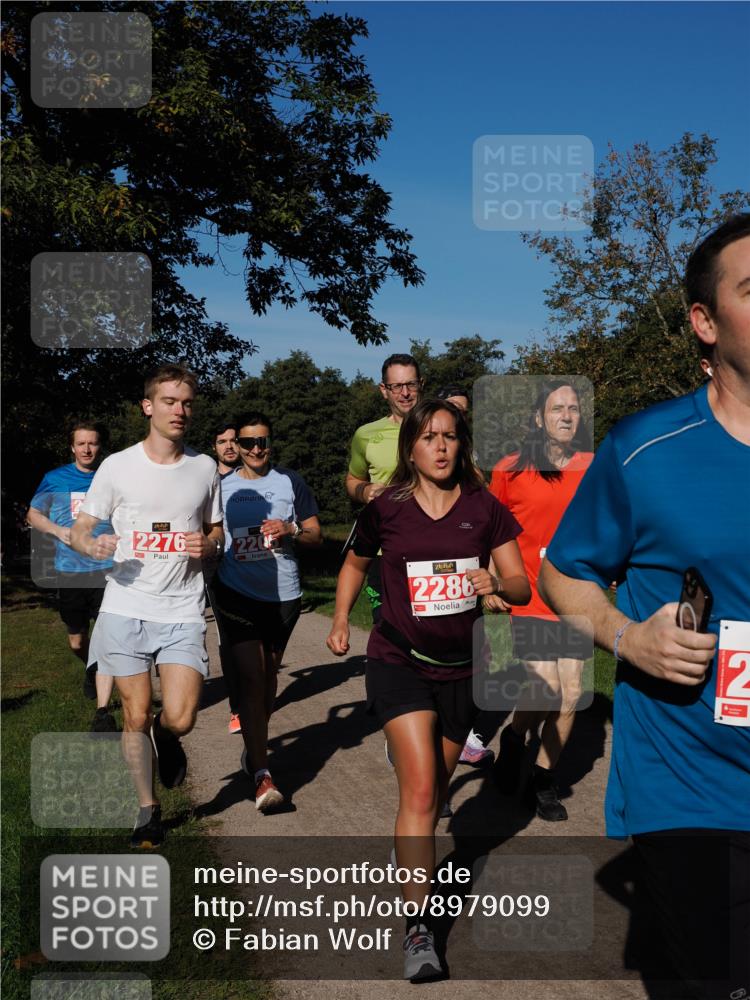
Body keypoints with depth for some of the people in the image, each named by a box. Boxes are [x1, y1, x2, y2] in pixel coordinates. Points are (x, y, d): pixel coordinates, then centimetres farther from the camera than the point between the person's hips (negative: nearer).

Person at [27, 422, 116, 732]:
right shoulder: (55, 479, 4)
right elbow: (33, 514, 11)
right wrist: (58, 530, -8)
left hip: (107, 570, -2)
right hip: (69, 571, 2)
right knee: (77, 641, 15)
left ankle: (102, 712, -7)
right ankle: (91, 670, 50)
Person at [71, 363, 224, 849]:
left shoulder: (205, 468, 6)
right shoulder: (118, 466, 0)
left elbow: (217, 534, 16)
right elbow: (80, 531, 5)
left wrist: (207, 545, -7)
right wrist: (94, 546, -18)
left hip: (183, 612, 1)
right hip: (126, 608, 0)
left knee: (179, 718, -10)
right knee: (137, 716, 5)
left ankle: (166, 739, 28)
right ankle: (148, 809, 27)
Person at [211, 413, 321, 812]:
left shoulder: (290, 482, 3)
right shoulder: (223, 486, 3)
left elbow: (315, 534, 6)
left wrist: (291, 529, -14)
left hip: (284, 595, 2)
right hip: (237, 594, -2)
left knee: (268, 674, 15)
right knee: (249, 676, -12)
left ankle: (256, 745, 37)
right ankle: (261, 773, -12)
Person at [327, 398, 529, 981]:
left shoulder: (486, 510, -4)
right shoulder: (386, 511, -5)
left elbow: (522, 587, -4)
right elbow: (356, 565, 14)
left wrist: (497, 583, -24)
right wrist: (341, 620, 6)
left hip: (461, 668, 3)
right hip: (399, 663, -2)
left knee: (437, 785, 18)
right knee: (420, 789, -13)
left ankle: (410, 858, 48)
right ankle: (419, 927, -3)